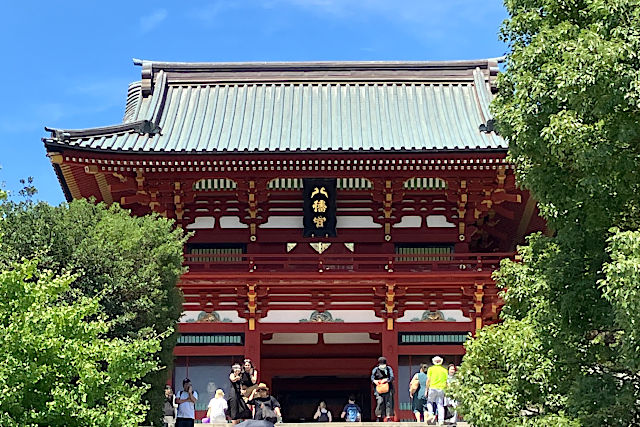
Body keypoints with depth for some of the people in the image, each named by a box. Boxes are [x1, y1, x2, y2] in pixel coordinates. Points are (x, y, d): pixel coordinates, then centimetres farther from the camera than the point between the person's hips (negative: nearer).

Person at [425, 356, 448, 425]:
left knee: (429, 402, 14)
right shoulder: (444, 370, 10)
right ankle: (441, 420, -1)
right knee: (440, 405, 4)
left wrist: (426, 390, 5)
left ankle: (430, 414, -7)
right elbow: (446, 382, 9)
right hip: (441, 389, 2)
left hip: (433, 388, -2)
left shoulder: (431, 369, 3)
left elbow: (428, 380, 0)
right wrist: (445, 389, 17)